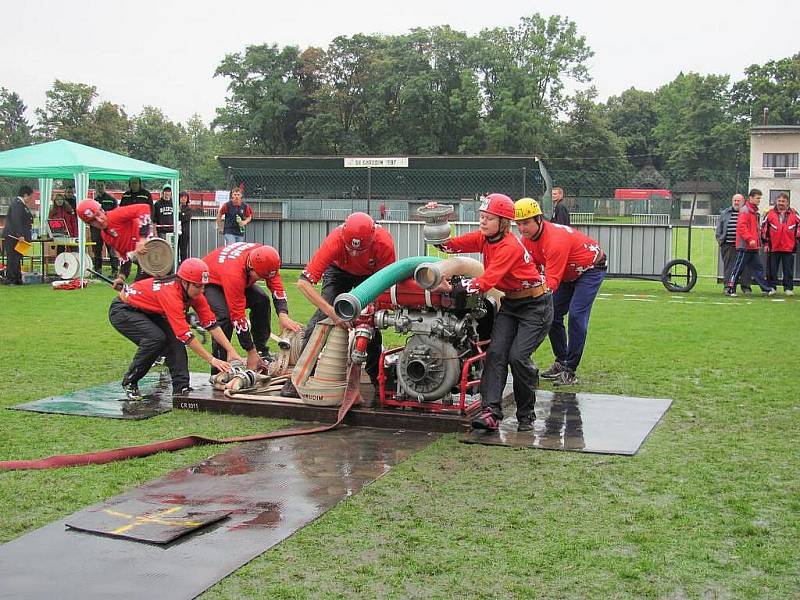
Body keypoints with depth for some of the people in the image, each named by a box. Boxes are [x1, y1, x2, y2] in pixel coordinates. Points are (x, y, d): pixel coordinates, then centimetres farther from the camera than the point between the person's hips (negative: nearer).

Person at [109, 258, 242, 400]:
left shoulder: (194, 292, -13)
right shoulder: (170, 293, -36)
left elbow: (212, 324, -12)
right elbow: (185, 334, -38)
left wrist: (231, 351, -20)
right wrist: (212, 360, -36)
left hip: (147, 312, 8)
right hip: (122, 310, -8)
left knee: (174, 338, -11)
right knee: (156, 338, -27)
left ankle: (181, 388, -9)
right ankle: (129, 382, -9)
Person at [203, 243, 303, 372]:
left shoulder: (265, 259, -28)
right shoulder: (234, 274, -43)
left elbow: (277, 287, -18)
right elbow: (238, 316, -37)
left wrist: (283, 315, -36)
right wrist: (251, 353, -32)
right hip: (210, 280, -7)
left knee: (262, 301, -11)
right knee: (225, 316, -29)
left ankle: (262, 353, 1)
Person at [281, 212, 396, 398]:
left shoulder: (384, 242, -38)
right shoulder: (335, 240, -40)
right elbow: (303, 282, -42)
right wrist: (332, 312, -50)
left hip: (371, 275, 1)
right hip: (339, 270, -1)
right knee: (320, 320, -15)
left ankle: (375, 379, 8)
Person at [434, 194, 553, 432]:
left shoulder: (510, 246, -25)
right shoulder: (484, 238, -1)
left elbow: (486, 282, -33)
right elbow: (451, 244, -2)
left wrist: (452, 289, -37)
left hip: (535, 305, -7)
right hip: (510, 303, 8)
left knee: (517, 356, -16)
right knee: (495, 352, -11)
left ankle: (526, 415, 3)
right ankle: (491, 411, -19)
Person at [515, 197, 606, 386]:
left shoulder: (556, 239, -36)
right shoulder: (527, 238, -10)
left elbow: (552, 280, -39)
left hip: (591, 268, -9)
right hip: (568, 274, 9)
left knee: (576, 315, -18)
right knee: (552, 313, 4)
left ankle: (570, 370, -14)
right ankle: (561, 362, 16)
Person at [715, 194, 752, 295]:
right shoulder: (725, 213, 14)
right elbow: (719, 227, 17)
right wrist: (719, 239, 8)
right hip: (728, 245, 2)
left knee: (745, 267, -1)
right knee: (728, 266, 3)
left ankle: (746, 287, 5)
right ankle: (727, 286, 8)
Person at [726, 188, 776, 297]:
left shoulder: (754, 211, 19)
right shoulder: (745, 210, -11)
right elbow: (741, 226, -21)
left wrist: (758, 241, 18)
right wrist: (750, 239, -24)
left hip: (753, 247, 9)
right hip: (745, 246, -9)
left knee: (758, 268, 10)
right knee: (738, 269, -5)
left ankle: (766, 289, 12)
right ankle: (730, 290, 0)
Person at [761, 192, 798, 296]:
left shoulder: (794, 214, 4)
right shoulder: (770, 213, 2)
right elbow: (763, 228, 5)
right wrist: (766, 242, 2)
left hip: (789, 248, 0)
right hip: (773, 247, 0)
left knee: (788, 270, 4)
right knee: (772, 270, 4)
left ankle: (788, 288, 10)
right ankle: (771, 287, 12)